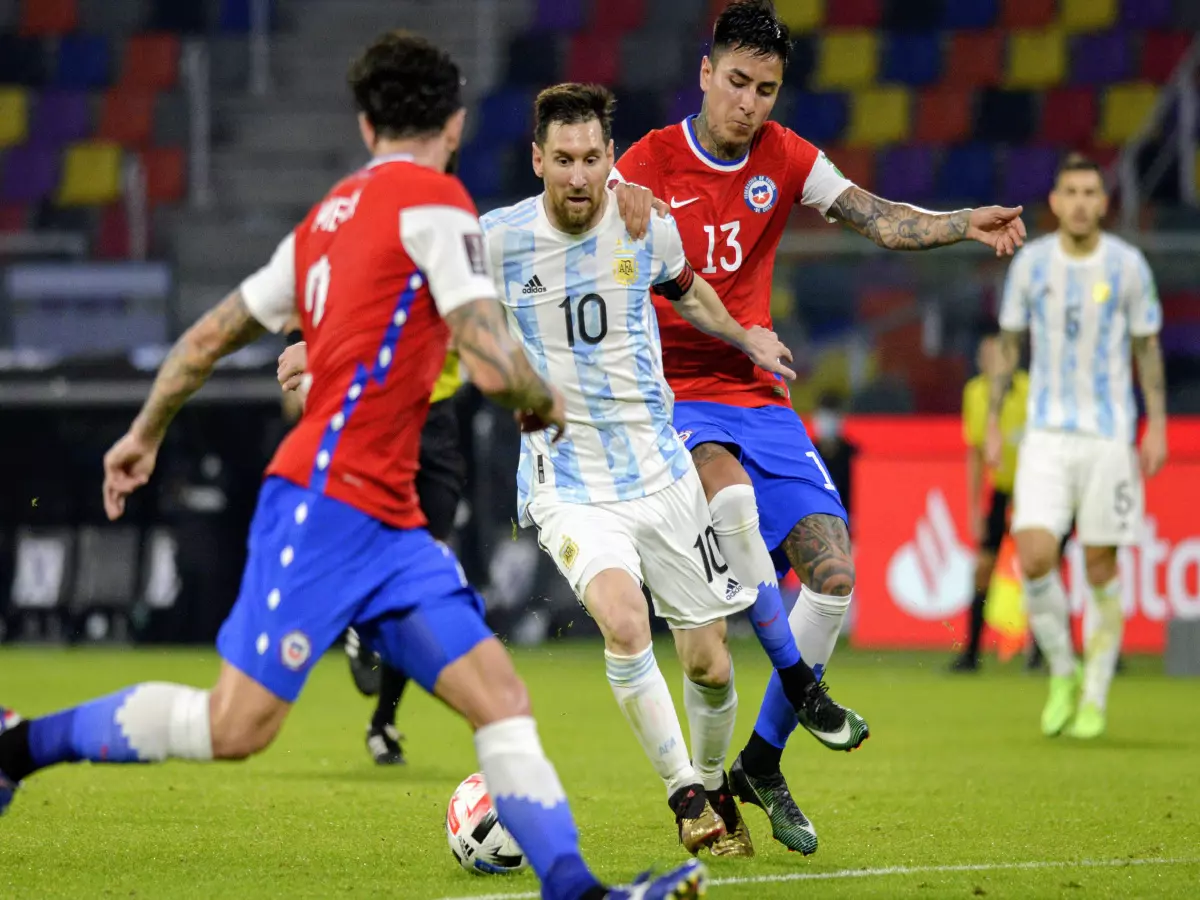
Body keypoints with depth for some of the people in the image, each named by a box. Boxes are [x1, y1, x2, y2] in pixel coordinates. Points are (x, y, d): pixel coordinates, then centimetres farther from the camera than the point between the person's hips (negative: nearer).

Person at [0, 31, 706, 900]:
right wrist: (547, 402, 6)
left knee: (501, 698, -1)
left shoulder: (329, 217, 18)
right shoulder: (433, 201, -7)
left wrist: (145, 434, 37)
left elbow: (210, 335, 24)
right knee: (236, 725, -7)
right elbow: (494, 366, -15)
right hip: (328, 501, -9)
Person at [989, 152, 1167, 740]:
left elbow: (1148, 347, 6)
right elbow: (1009, 343, 11)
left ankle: (1096, 694, 14)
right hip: (1046, 433, 1)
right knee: (1034, 557, -13)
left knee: (1101, 565, 0)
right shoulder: (1031, 262, 1)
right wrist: (993, 423, 8)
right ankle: (1062, 674, 8)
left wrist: (1157, 425, 1)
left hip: (1109, 435, -1)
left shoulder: (1127, 265, -2)